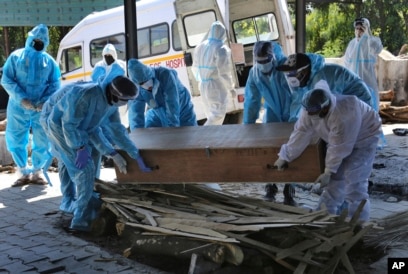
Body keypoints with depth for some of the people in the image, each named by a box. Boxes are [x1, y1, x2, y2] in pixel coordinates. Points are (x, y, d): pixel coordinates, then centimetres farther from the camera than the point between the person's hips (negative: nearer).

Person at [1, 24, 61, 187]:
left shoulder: (49, 61, 8)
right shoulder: (16, 56, 3)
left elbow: (55, 84, 3)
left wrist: (45, 101, -15)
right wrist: (22, 98, -17)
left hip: (42, 109, 1)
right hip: (18, 107, 0)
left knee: (43, 142, 1)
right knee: (15, 141, 4)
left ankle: (37, 171, 22)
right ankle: (24, 173, 20)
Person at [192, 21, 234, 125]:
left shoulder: (200, 46, 11)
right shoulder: (221, 48, -14)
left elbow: (195, 68, 17)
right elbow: (223, 72, -18)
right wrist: (231, 87, -7)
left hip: (203, 86, 8)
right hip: (217, 87, -8)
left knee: (211, 115, 18)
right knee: (218, 115, -6)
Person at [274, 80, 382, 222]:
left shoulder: (344, 116, -42)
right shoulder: (311, 109, -22)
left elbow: (338, 148, -32)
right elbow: (301, 132, -12)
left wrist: (328, 172, -21)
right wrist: (285, 157, -6)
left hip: (363, 137, -7)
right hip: (341, 139, 7)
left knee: (354, 180, -13)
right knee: (335, 178, 8)